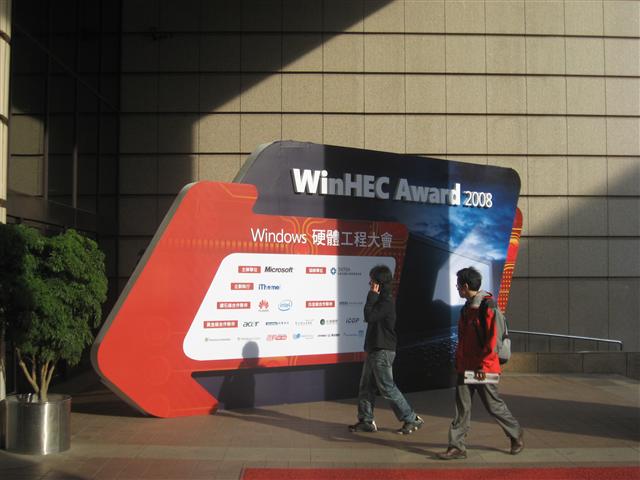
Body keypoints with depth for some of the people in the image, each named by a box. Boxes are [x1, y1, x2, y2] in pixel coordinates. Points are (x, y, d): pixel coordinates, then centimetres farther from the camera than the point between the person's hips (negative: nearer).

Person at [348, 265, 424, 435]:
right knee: (366, 386, 11)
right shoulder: (381, 300, 14)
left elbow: (369, 317, -23)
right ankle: (366, 421, 17)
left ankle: (411, 419, 4)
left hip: (383, 352, -10)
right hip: (374, 350, 10)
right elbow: (371, 318, 17)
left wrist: (372, 295, -18)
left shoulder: (386, 302, -16)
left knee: (387, 388, -5)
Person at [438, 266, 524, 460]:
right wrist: (458, 362, 15)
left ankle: (516, 434, 29)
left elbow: (491, 340, -20)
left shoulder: (486, 307, -16)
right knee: (462, 407, 4)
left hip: (482, 369, -8)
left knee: (494, 405, 6)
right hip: (465, 367, 8)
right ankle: (456, 447, 7)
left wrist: (482, 365, -19)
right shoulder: (467, 308, 12)